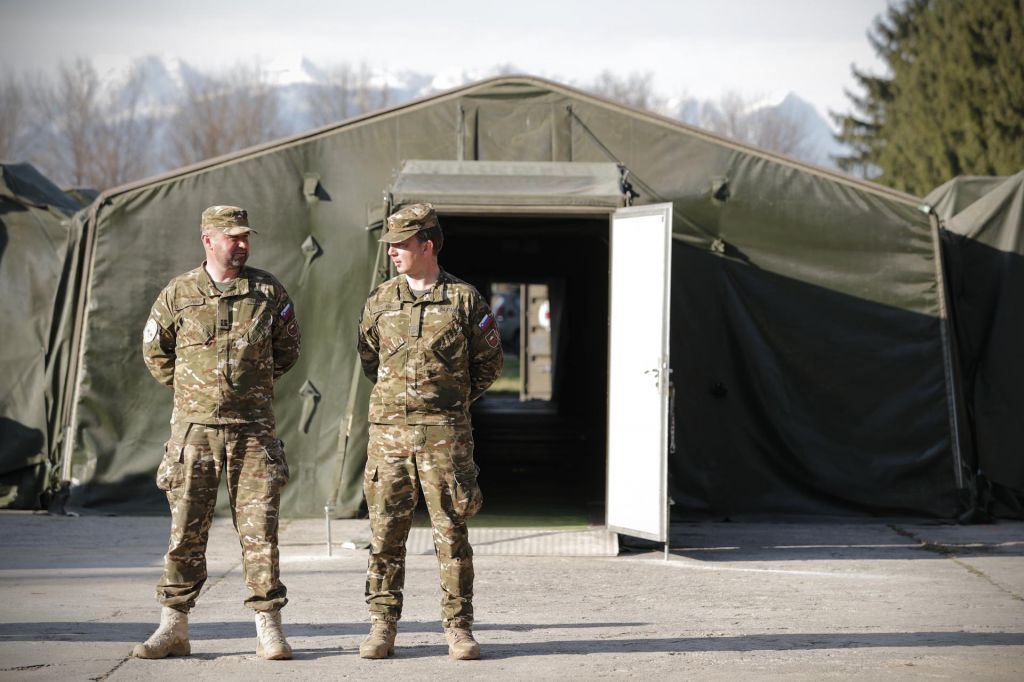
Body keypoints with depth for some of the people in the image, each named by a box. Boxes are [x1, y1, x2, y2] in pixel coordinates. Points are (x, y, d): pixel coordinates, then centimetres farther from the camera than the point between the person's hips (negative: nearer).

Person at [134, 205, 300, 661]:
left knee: (259, 529, -2)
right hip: (194, 427, 0)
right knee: (185, 532, 3)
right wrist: (190, 388, 12)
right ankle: (173, 629, 9)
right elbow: (155, 353, 14)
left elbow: (288, 349, 16)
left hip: (252, 428, 0)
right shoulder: (178, 295, 2)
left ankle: (269, 630, 2)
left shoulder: (268, 292, 4)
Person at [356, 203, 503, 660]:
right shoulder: (380, 302, 8)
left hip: (445, 433, -2)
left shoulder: (464, 300, 1)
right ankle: (382, 626, 9)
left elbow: (489, 362, 10)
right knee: (385, 532, 3)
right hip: (389, 431, 2)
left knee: (452, 531, -1)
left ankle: (458, 628, 5)